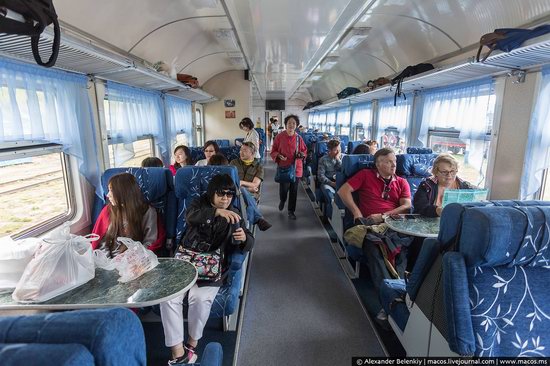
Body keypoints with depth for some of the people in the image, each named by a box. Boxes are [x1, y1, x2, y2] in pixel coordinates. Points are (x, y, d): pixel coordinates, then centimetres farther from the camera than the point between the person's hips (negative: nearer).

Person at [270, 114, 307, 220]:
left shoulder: (298, 138, 1)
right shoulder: (280, 137, -5)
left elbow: (304, 150, 13)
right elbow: (273, 151, 1)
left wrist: (302, 154, -8)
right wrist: (279, 155, -17)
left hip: (296, 168, 2)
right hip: (283, 167, -2)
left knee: (293, 190, 6)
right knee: (283, 189, -4)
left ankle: (291, 211, 22)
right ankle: (282, 201, 33)